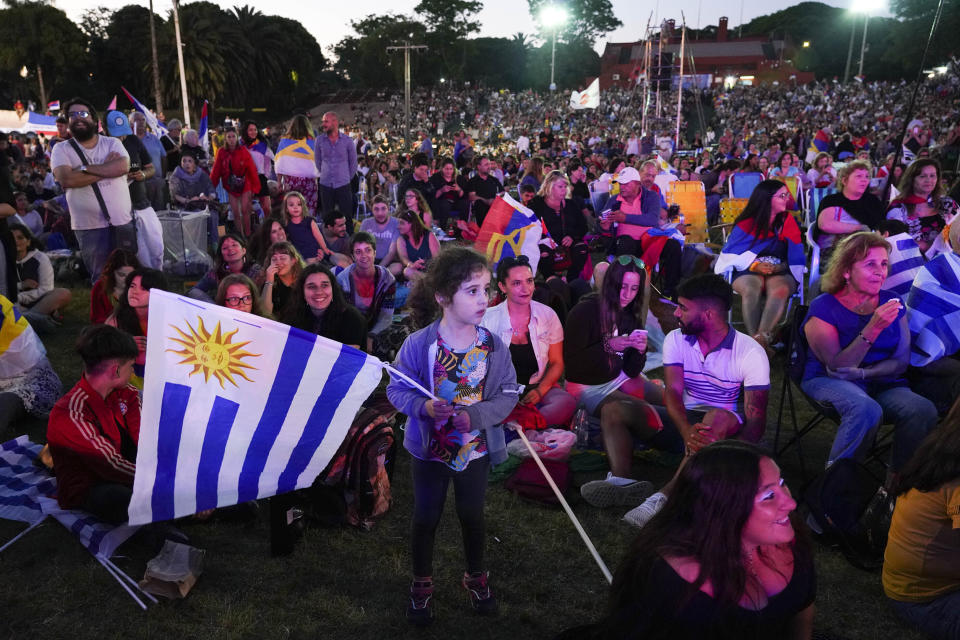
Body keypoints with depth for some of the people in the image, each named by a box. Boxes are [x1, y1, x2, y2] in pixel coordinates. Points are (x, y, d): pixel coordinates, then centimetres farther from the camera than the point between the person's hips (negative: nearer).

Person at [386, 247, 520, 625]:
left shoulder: (493, 346, -15)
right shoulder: (418, 344, -21)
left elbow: (508, 395, -9)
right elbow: (396, 389, -11)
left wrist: (476, 416, -25)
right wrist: (424, 407, -30)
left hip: (476, 448, 2)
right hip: (429, 448, -1)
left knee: (472, 515, 21)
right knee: (426, 517, 16)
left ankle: (476, 577, 47)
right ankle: (421, 584, 41)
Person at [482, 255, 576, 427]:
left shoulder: (547, 315, 3)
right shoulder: (489, 319, -2)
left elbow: (557, 363, 7)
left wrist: (541, 390, -11)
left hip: (540, 386, 2)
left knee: (567, 403, -33)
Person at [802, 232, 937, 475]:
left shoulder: (892, 303, 8)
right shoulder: (824, 307, -7)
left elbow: (901, 361, 4)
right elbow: (837, 367, -15)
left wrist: (861, 373, -16)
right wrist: (873, 328, -25)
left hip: (882, 383, 5)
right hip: (829, 382, -4)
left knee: (924, 410, -26)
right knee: (866, 409, -37)